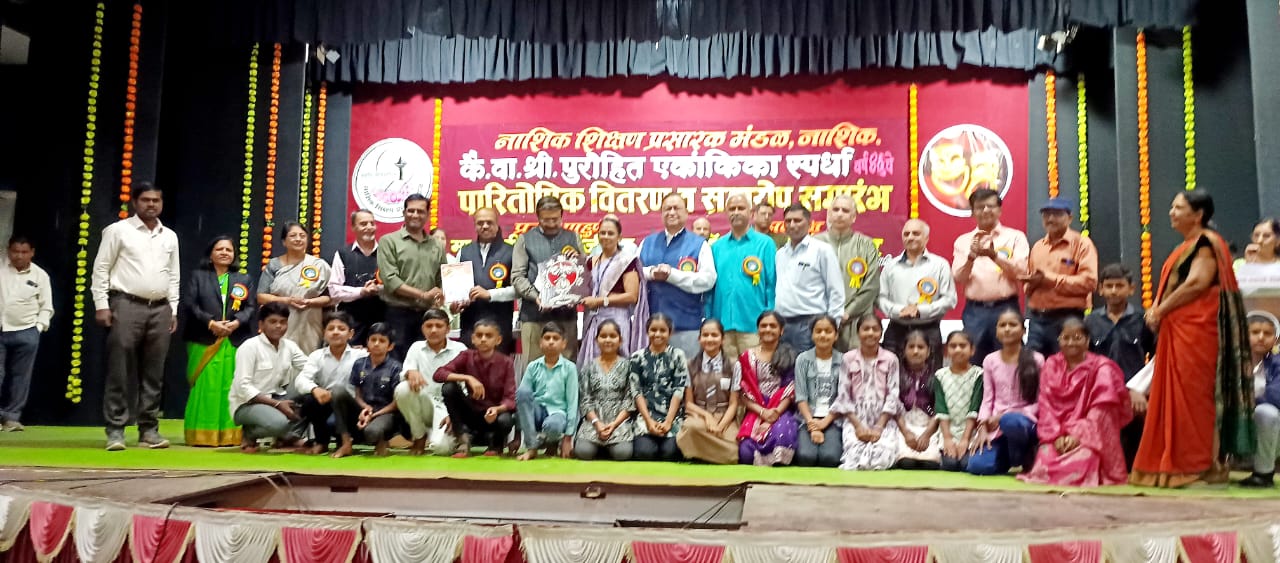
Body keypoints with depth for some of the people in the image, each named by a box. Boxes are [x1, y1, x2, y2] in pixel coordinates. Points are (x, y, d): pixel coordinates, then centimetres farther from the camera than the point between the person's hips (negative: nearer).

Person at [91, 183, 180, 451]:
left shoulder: (170, 237, 15)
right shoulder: (118, 230, 1)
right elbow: (101, 268, -1)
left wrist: (173, 309, 11)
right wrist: (101, 304, -8)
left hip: (160, 309, 4)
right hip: (126, 305, -4)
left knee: (153, 373, 5)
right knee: (119, 371, -4)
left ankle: (149, 429, 11)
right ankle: (115, 430, 0)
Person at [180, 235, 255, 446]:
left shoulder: (244, 279, 18)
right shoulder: (198, 276, 12)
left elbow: (251, 307, 7)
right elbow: (188, 305, -1)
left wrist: (236, 322, -11)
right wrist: (210, 323, -13)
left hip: (235, 343, 2)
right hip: (204, 342, -2)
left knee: (230, 388, 0)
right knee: (205, 387, -4)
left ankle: (229, 434, 3)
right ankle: (202, 435, 1)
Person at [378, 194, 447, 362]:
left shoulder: (437, 246, 12)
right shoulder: (389, 241, -1)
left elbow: (442, 281, 13)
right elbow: (389, 280, -10)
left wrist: (440, 298, -9)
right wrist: (423, 295, -12)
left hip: (428, 314, 4)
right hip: (398, 313, -4)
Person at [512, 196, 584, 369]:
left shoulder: (573, 238, 16)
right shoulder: (525, 240, 10)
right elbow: (517, 276, 3)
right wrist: (535, 296, -12)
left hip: (566, 312, 2)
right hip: (534, 313, -1)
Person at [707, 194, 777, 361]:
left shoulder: (765, 244, 3)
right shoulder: (717, 247, 13)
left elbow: (772, 284, 1)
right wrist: (708, 322, 6)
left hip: (754, 324, -3)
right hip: (721, 322, 3)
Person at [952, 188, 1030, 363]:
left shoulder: (1015, 237, 7)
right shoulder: (963, 241, 11)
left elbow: (1020, 272, -6)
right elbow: (958, 278, 1)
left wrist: (994, 255, -21)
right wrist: (972, 256, -18)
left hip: (1006, 308, -1)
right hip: (974, 310, 1)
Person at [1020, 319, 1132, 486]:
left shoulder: (1101, 368, -1)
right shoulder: (1051, 366, 8)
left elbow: (1100, 411, -9)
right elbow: (1046, 405, 1)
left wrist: (1079, 436, -19)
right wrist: (1056, 436, -13)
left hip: (1089, 437, -2)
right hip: (1059, 437, 3)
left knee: (1077, 468, -27)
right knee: (1045, 465, -21)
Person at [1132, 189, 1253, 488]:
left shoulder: (1205, 242, -7)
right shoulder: (1186, 247, 21)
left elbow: (1197, 284, -19)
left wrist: (1159, 310, -12)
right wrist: (1158, 310, 2)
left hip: (1196, 329, -9)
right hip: (1178, 331, 9)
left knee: (1194, 395, -7)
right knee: (1178, 396, 8)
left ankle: (1205, 465, -2)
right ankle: (1181, 463, 12)